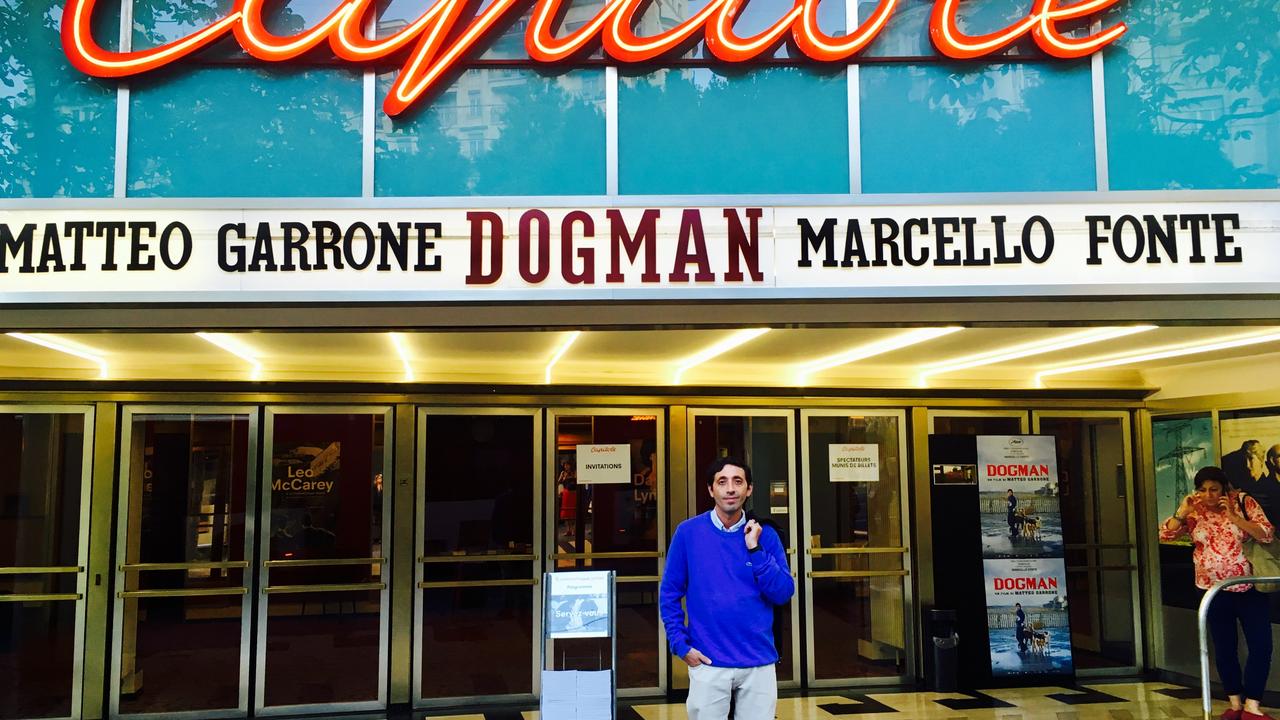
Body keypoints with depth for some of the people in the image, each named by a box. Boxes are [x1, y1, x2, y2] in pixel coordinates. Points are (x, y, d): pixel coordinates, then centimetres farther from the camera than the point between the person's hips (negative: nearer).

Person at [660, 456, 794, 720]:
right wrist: (680, 644, -6)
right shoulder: (688, 532, -2)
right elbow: (670, 593, 2)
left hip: (759, 663, 1)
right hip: (707, 662, -1)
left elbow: (783, 594, -5)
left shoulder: (765, 535, 1)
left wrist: (755, 549, -13)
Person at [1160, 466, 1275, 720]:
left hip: (1249, 588, -1)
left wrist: (1234, 517, -21)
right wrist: (1182, 512, -18)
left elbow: (1267, 534, -12)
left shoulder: (1244, 503, -4)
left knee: (1261, 645, -4)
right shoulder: (1194, 512, -1)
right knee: (1224, 649, 8)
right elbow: (1164, 534, -5)